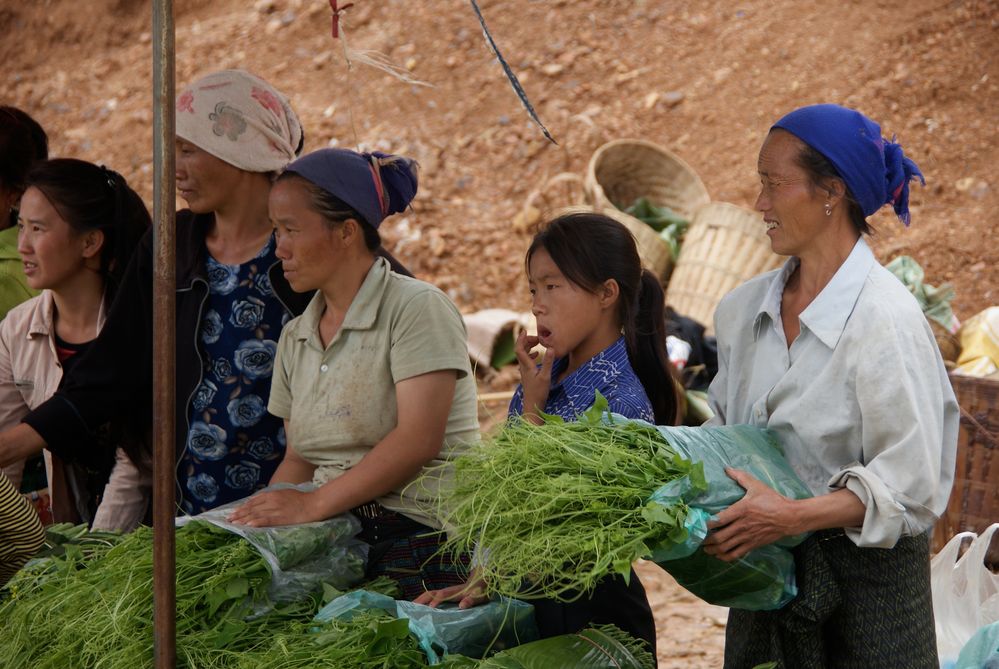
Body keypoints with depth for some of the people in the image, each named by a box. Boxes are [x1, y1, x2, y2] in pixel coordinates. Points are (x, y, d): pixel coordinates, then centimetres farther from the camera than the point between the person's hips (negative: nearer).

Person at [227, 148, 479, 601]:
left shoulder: (416, 308, -5)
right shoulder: (295, 338, 18)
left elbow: (418, 440, -16)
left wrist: (313, 504, -20)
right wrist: (260, 516, -2)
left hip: (422, 541, -6)